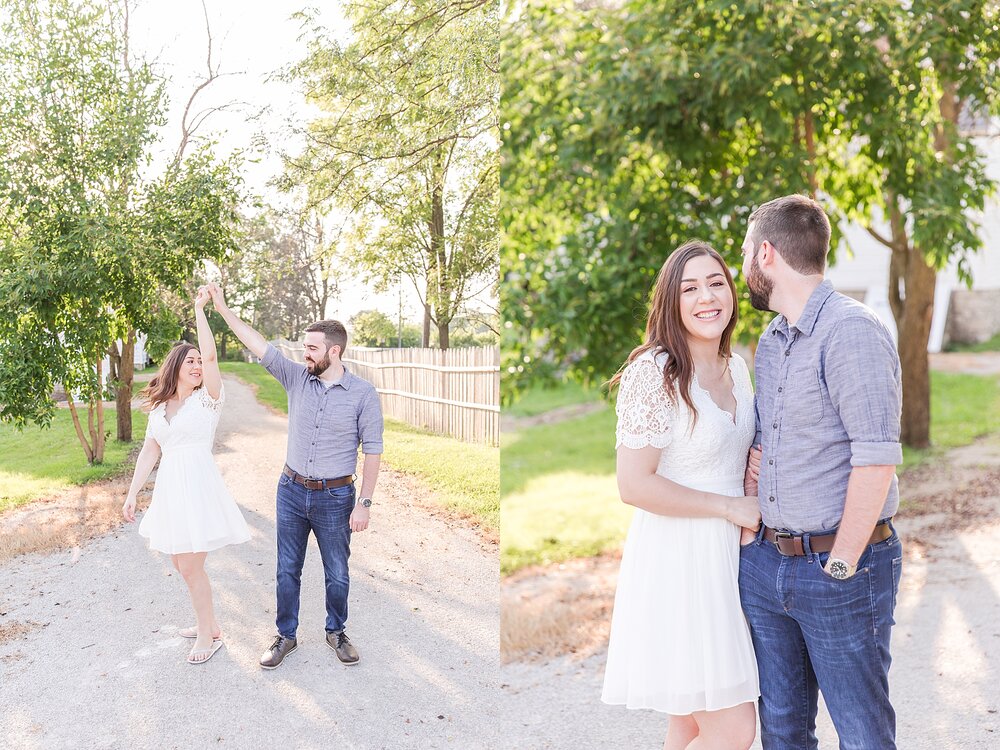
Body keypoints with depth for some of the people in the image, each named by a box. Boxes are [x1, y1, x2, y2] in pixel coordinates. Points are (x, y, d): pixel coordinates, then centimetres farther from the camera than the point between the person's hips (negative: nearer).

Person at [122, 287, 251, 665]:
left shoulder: (207, 399, -7)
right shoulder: (160, 406, 11)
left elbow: (211, 356, -22)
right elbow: (149, 450, 12)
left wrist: (200, 309, -18)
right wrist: (132, 493, 9)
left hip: (198, 486, -7)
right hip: (169, 488, 7)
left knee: (190, 565, -6)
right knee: (182, 563, 13)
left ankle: (209, 634, 10)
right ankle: (207, 622, 30)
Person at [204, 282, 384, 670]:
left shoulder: (363, 394, -11)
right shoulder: (297, 378, -2)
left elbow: (372, 450, -9)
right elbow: (260, 347, -5)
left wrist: (364, 503, -11)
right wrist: (223, 309, -12)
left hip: (335, 497, -3)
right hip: (292, 491, 3)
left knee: (337, 574, 11)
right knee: (287, 571, 12)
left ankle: (336, 631, 33)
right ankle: (286, 636, 29)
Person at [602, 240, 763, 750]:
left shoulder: (736, 367, 9)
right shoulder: (654, 372, -16)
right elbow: (633, 484, -21)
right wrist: (729, 506, -14)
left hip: (728, 555, 8)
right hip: (676, 559, -8)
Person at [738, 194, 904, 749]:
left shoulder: (852, 332, -16)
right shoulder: (771, 341, 12)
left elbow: (876, 459, -20)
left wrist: (839, 566, -16)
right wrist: (752, 530, 10)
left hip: (840, 565, -7)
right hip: (765, 563, 8)